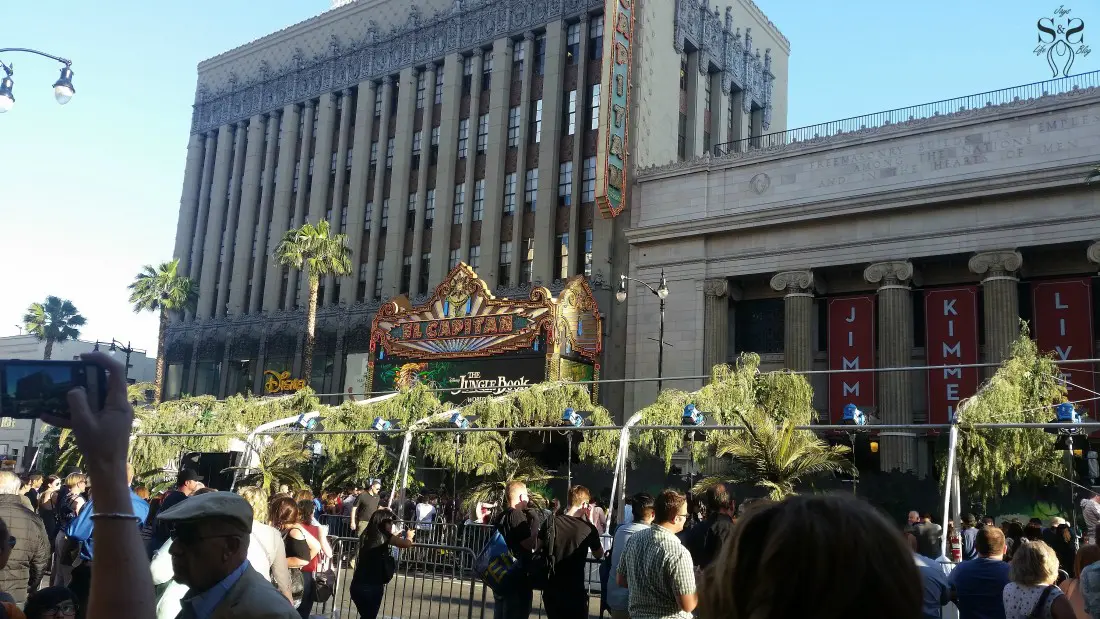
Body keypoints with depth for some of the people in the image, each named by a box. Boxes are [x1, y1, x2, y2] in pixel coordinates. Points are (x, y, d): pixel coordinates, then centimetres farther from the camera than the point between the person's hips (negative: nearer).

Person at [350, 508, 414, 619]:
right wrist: (409, 536, 3)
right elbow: (407, 544, -17)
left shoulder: (369, 535, 10)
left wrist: (399, 537, 18)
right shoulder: (381, 535, -13)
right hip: (370, 586, -8)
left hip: (360, 585, 8)